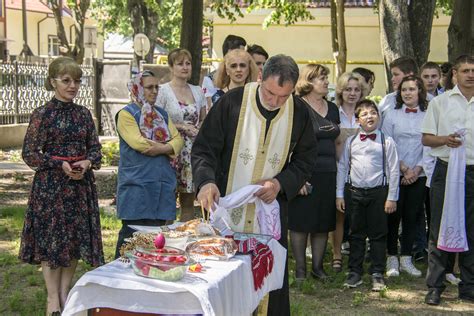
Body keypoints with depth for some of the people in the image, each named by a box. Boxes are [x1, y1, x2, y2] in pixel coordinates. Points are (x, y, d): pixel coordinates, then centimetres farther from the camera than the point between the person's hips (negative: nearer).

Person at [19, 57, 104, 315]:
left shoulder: (83, 114, 7)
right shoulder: (42, 114, -6)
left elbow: (95, 148, 11)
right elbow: (29, 153, -7)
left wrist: (87, 163, -10)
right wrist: (61, 165, -16)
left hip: (80, 184, 5)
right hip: (50, 186, -4)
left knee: (75, 239, 7)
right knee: (51, 239, 0)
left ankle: (65, 292, 21)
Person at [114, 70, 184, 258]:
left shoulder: (162, 114, 19)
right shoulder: (126, 114, -1)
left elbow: (178, 140, 8)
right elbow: (138, 143, -15)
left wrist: (161, 148, -13)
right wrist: (169, 147, -5)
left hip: (162, 183, 6)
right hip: (137, 184, -6)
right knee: (132, 232, -5)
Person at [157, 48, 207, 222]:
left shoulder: (197, 91, 12)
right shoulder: (163, 91, -3)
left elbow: (204, 121, 20)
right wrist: (182, 127, -12)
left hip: (193, 150, 5)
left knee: (188, 202, 8)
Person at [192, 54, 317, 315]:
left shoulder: (299, 113, -2)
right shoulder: (232, 102, -10)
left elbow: (305, 159, 8)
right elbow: (204, 149, -7)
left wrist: (281, 183, -10)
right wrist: (206, 181, -25)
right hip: (226, 212, -2)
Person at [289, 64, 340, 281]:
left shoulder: (332, 108, 14)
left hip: (328, 173, 6)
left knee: (323, 223, 10)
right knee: (301, 222, 1)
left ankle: (318, 266, 20)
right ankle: (300, 268, 10)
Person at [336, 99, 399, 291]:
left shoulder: (387, 142, -1)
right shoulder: (350, 142, 5)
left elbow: (393, 170, -1)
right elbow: (342, 167, 9)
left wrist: (392, 197, -4)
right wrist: (339, 194, 6)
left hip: (378, 192, -2)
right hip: (354, 191, 2)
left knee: (378, 234, 5)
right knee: (356, 234, 9)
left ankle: (377, 274, 14)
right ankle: (355, 272, 18)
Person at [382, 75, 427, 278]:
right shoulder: (392, 114, 3)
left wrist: (417, 169, -8)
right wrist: (403, 168, -9)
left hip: (419, 175, 1)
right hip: (395, 174, -1)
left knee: (412, 215, 5)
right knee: (393, 215, 0)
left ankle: (406, 258, 15)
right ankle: (392, 258, 9)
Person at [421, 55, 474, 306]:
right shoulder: (440, 102, 7)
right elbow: (426, 138, 7)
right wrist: (445, 139, -11)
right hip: (446, 170, -1)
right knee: (439, 230, 1)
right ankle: (435, 287, 8)